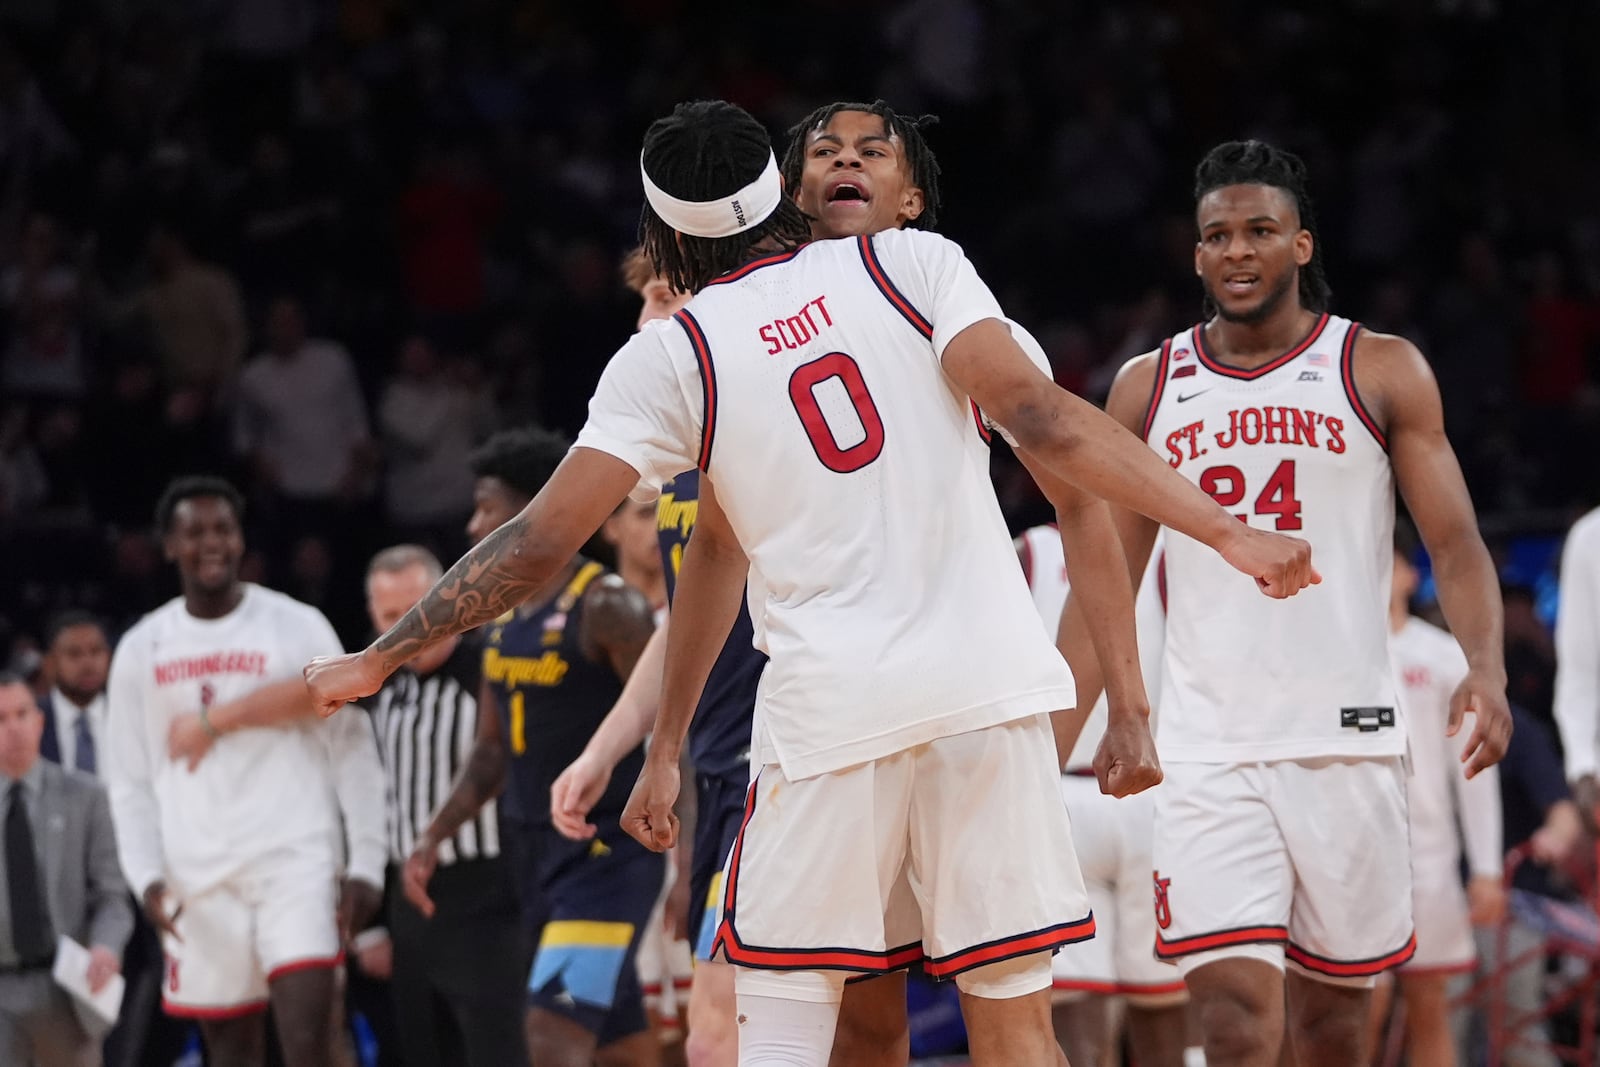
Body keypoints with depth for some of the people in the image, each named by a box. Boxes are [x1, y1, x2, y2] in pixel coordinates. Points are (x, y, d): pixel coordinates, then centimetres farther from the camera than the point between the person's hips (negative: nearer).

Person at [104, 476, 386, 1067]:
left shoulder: (298, 628, 2)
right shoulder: (141, 649, 9)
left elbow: (353, 751, 2)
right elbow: (130, 782, 11)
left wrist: (365, 863, -6)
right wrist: (147, 876, -4)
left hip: (295, 859, -3)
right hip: (198, 879, 3)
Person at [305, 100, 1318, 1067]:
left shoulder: (667, 359, 4)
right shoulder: (912, 262, 6)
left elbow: (542, 541, 4)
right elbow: (1037, 413, -7)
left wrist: (377, 661, 14)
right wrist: (1227, 529, -9)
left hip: (829, 706, -1)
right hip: (986, 683, 1)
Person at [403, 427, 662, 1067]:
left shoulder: (606, 607, -13)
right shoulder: (504, 618, 13)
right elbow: (491, 753, 20)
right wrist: (433, 838, 9)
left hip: (611, 856, -9)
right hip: (550, 861, 9)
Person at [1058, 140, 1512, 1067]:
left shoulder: (1382, 371, 4)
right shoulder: (1149, 389, 10)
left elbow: (1455, 543, -1)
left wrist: (1487, 670, -20)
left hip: (1347, 738, 0)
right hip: (1209, 751, 1)